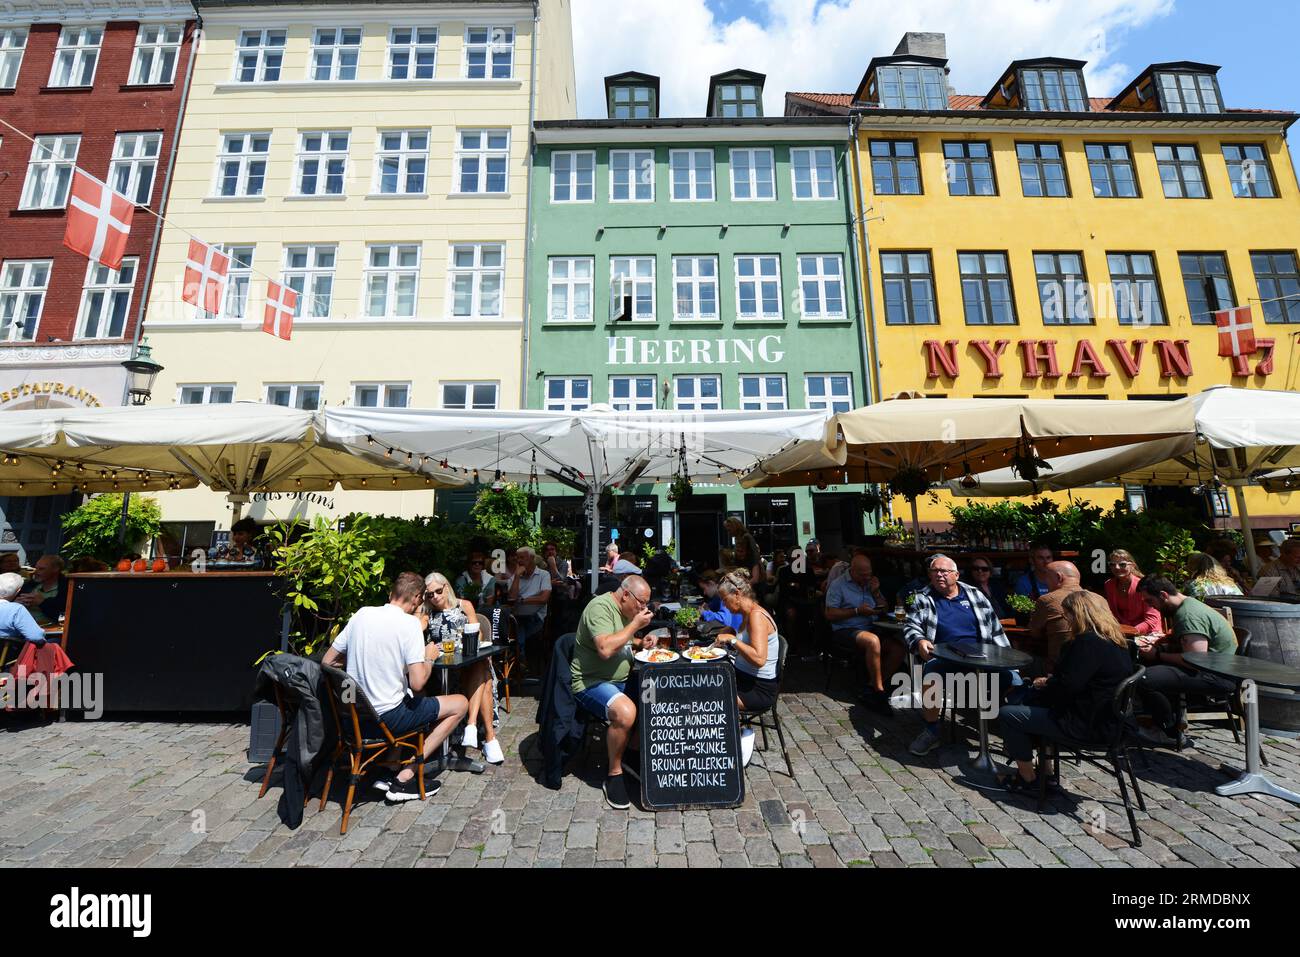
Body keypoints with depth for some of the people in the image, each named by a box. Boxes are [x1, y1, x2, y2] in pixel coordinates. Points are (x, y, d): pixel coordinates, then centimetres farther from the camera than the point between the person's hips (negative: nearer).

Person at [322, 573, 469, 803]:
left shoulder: (362, 614, -1)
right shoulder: (409, 623, -19)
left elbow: (327, 662, 8)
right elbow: (417, 683, -22)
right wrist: (429, 657, -4)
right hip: (386, 717, -7)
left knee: (415, 699, 33)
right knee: (460, 704, 7)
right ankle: (404, 777, 4)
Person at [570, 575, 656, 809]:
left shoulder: (624, 610, 11)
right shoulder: (600, 607, -19)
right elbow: (605, 649, -31)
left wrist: (639, 643, 5)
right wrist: (635, 624, -23)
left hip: (621, 680, 9)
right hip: (592, 682, -9)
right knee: (625, 712, -33)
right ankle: (614, 774, -9)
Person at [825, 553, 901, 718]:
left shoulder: (870, 583, 15)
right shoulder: (838, 585, -3)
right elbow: (830, 614, -9)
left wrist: (876, 593, 2)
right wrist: (857, 611, -14)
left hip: (869, 629, 7)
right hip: (845, 631, -6)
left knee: (898, 649, -17)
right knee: (872, 641, -35)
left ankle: (871, 689, -9)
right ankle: (879, 692, -18)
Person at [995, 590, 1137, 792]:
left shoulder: (1088, 642, -24)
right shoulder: (1113, 639, 8)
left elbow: (1066, 687, -24)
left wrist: (1045, 685, -4)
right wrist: (1050, 682, 6)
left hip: (1090, 725, -11)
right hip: (1104, 716, 11)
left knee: (1006, 714, -7)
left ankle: (1028, 779, 8)